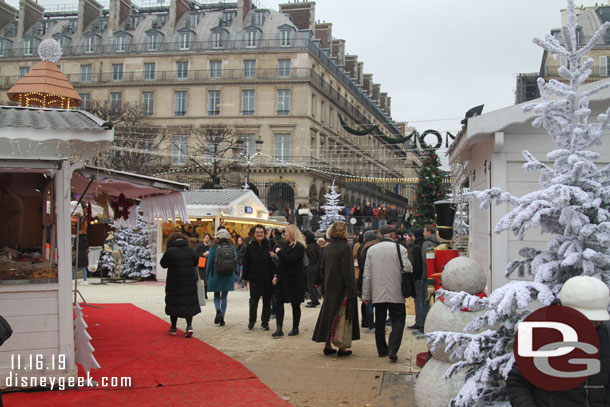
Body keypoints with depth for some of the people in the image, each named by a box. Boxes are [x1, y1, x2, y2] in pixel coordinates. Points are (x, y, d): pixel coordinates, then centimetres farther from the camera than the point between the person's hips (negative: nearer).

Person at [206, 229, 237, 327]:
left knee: (216, 296, 13)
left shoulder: (214, 248, -7)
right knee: (224, 297, 10)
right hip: (228, 277, 2)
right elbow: (236, 263, 3)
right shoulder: (232, 248, -1)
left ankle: (218, 311, -14)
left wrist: (207, 277, 6)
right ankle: (222, 319, 7)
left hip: (216, 276, -2)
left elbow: (209, 263, -4)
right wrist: (234, 277, 12)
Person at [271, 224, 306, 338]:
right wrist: (276, 275, 13)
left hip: (294, 279, -8)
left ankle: (295, 328, 16)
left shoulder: (299, 246, -12)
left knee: (295, 304, 4)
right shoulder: (287, 244, 14)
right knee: (278, 302, -2)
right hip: (283, 279, 8)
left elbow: (290, 259, -25)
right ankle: (279, 329, -4)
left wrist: (279, 252, -15)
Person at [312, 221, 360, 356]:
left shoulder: (327, 248, 7)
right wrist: (350, 291, -19)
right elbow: (348, 271, -19)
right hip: (341, 288, -7)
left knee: (328, 313, 11)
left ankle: (327, 345, 15)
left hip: (329, 287, 7)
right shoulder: (345, 247, -15)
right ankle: (341, 347, 2)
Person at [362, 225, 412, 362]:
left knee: (380, 322, 14)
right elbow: (408, 269, -9)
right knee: (398, 321, 2)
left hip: (377, 294, 3)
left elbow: (367, 275, 4)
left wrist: (366, 295, 8)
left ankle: (382, 350, 21)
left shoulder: (371, 250, 4)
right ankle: (392, 349, -13)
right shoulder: (400, 249, -6)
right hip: (396, 294, -3)